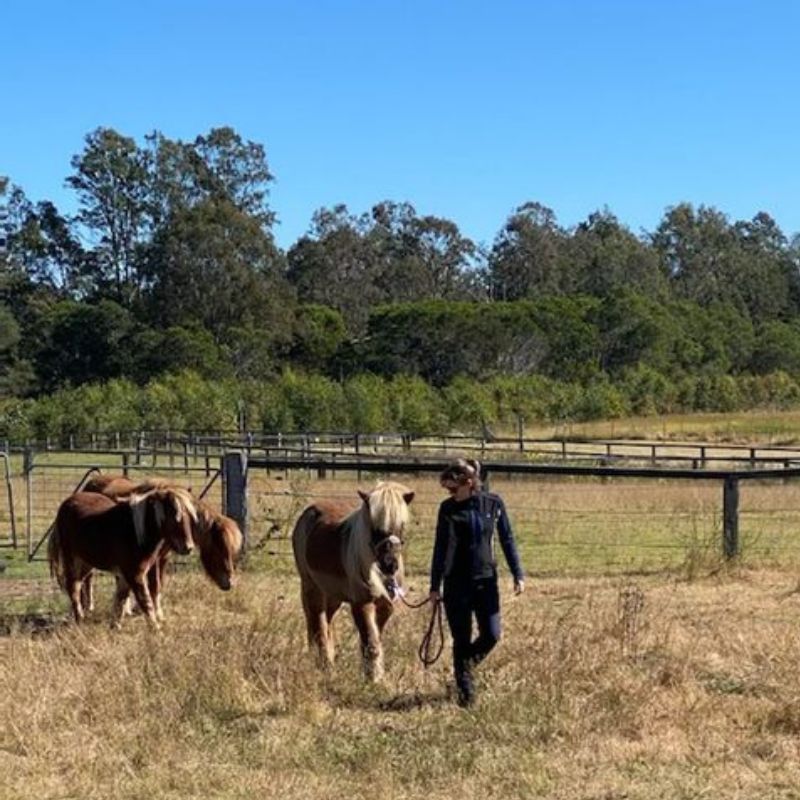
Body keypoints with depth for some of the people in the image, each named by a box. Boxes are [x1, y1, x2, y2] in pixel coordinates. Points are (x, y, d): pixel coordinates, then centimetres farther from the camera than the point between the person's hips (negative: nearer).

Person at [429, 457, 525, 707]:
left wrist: (518, 574, 0)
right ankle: (466, 692, 15)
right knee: (462, 640, 2)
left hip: (486, 580, 2)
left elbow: (507, 540, 4)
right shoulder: (448, 509, -6)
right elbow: (441, 548, -4)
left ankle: (463, 666, 28)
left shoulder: (493, 503, -2)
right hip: (457, 583, -2)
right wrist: (435, 586, -6)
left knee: (491, 635, -1)